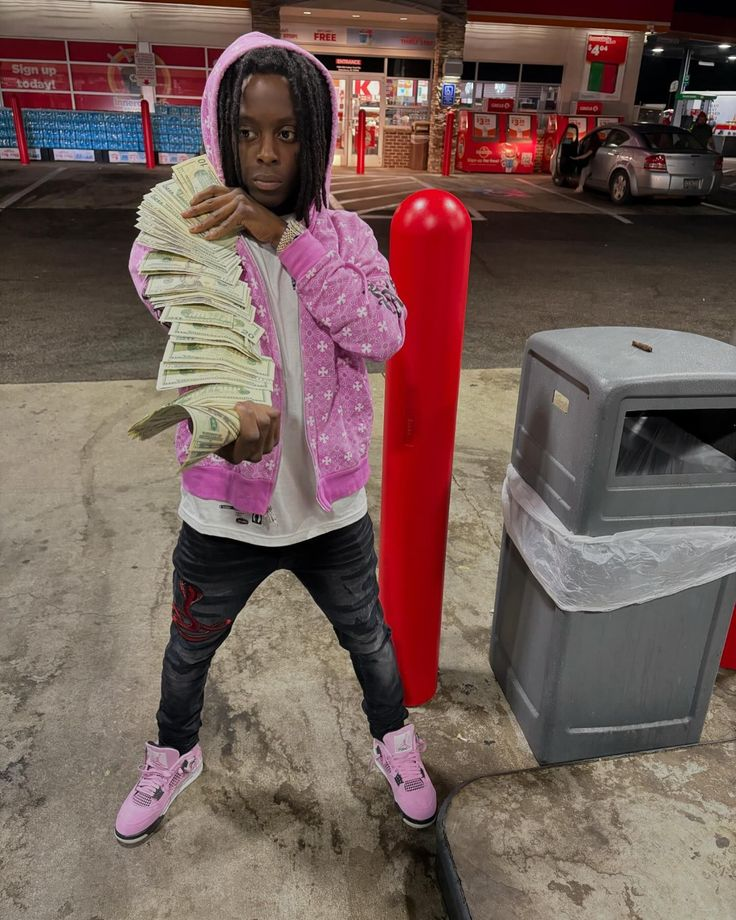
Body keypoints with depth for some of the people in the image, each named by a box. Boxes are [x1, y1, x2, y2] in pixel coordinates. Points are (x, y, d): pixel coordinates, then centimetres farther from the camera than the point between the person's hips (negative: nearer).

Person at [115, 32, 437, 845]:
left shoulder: (343, 236, -4)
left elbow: (383, 336, -21)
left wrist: (284, 236, -28)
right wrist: (226, 411, -49)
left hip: (331, 506, 1)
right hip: (223, 513, 0)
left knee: (368, 639, 23)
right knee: (188, 651, 24)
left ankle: (393, 737, 55)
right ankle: (174, 755, 56)